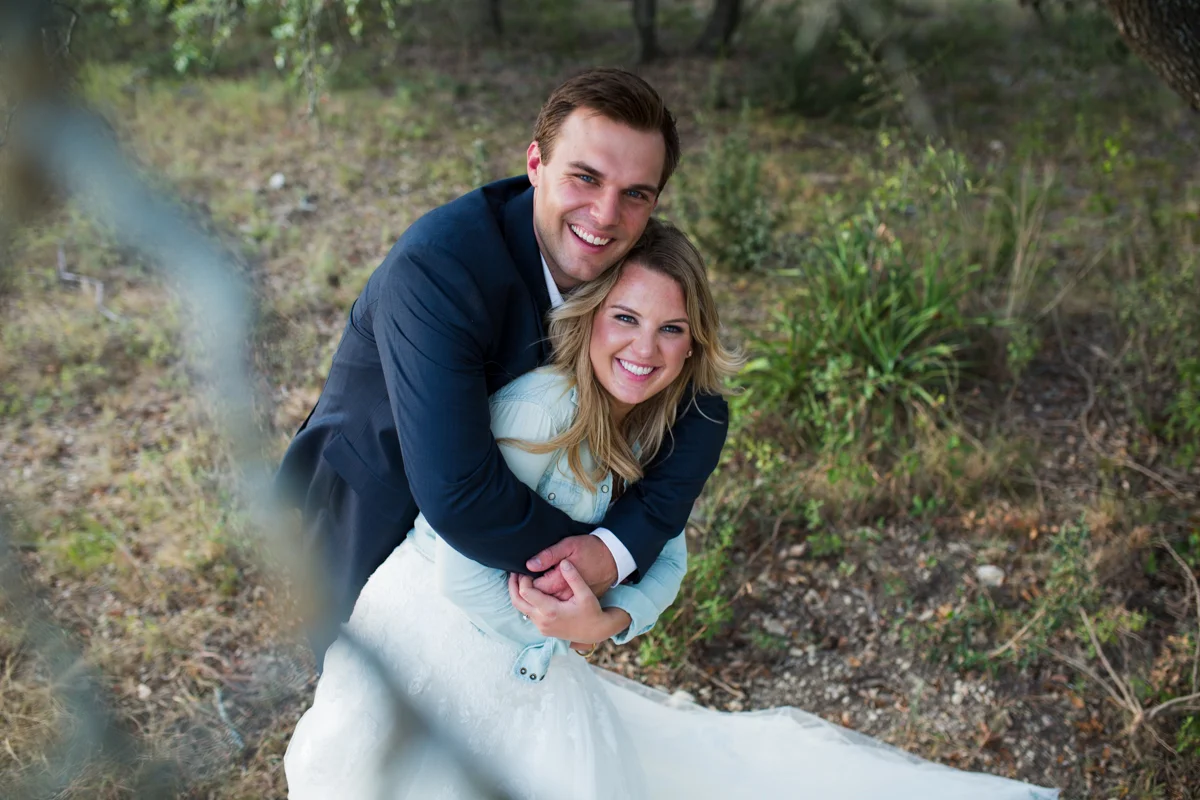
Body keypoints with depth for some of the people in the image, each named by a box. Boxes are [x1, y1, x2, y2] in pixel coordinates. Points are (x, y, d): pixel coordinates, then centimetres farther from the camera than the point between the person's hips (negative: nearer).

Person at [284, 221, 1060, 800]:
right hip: (437, 652, -7)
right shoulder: (542, 406, -29)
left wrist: (609, 622, -20)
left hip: (526, 669, 7)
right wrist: (553, 633, -11)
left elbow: (666, 553, 0)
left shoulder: (655, 427, -2)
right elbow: (463, 576, -26)